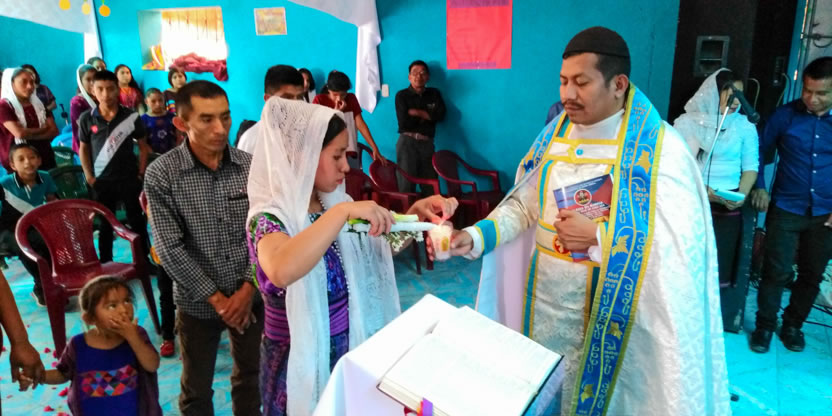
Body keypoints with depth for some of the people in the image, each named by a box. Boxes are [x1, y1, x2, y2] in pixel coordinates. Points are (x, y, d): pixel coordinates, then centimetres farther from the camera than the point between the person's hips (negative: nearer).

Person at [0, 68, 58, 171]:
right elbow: (19, 133, -18)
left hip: (45, 159, 5)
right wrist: (44, 129, -3)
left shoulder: (39, 104, 10)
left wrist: (29, 134, -13)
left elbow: (54, 131, 0)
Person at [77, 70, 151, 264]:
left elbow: (143, 145, 2)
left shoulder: (131, 116, -6)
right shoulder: (86, 119, -3)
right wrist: (89, 176, 0)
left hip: (129, 178, -1)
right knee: (105, 225, 12)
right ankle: (105, 265, 23)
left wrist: (141, 172, -3)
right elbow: (83, 148, 6)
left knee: (137, 222, 7)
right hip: (102, 180, 1)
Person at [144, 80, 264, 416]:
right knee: (196, 389, 16)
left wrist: (248, 288, -11)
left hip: (250, 296, 2)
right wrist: (216, 298, -13)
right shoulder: (161, 174, -13)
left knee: (249, 376, 20)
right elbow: (170, 248, -14)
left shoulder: (250, 166, -6)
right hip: (198, 302, -2)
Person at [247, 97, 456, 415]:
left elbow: (380, 245, 9)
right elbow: (281, 272, -44)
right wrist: (342, 212, -42)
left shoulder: (333, 203, -2)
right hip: (299, 362, -6)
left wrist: (416, 213, -8)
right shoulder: (270, 217, -22)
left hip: (349, 349, 6)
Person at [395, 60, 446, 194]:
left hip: (427, 143, 3)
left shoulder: (434, 94, 14)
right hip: (407, 142, -3)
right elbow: (404, 123, -9)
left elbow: (440, 115, -2)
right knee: (406, 185, -5)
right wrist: (426, 116, 0)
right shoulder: (401, 95, 2)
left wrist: (416, 113, -6)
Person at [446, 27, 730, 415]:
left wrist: (598, 236, -20)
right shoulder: (555, 134, 2)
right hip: (545, 298, 5)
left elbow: (683, 240, -19)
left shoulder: (659, 148, -15)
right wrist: (476, 235, -10)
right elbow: (524, 205, 5)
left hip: (610, 309, -4)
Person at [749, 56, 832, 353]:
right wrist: (759, 187, -2)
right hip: (786, 209, -2)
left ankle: (793, 325, 31)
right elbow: (760, 150, 7)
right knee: (776, 272, -1)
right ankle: (765, 325, 18)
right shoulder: (785, 115, -6)